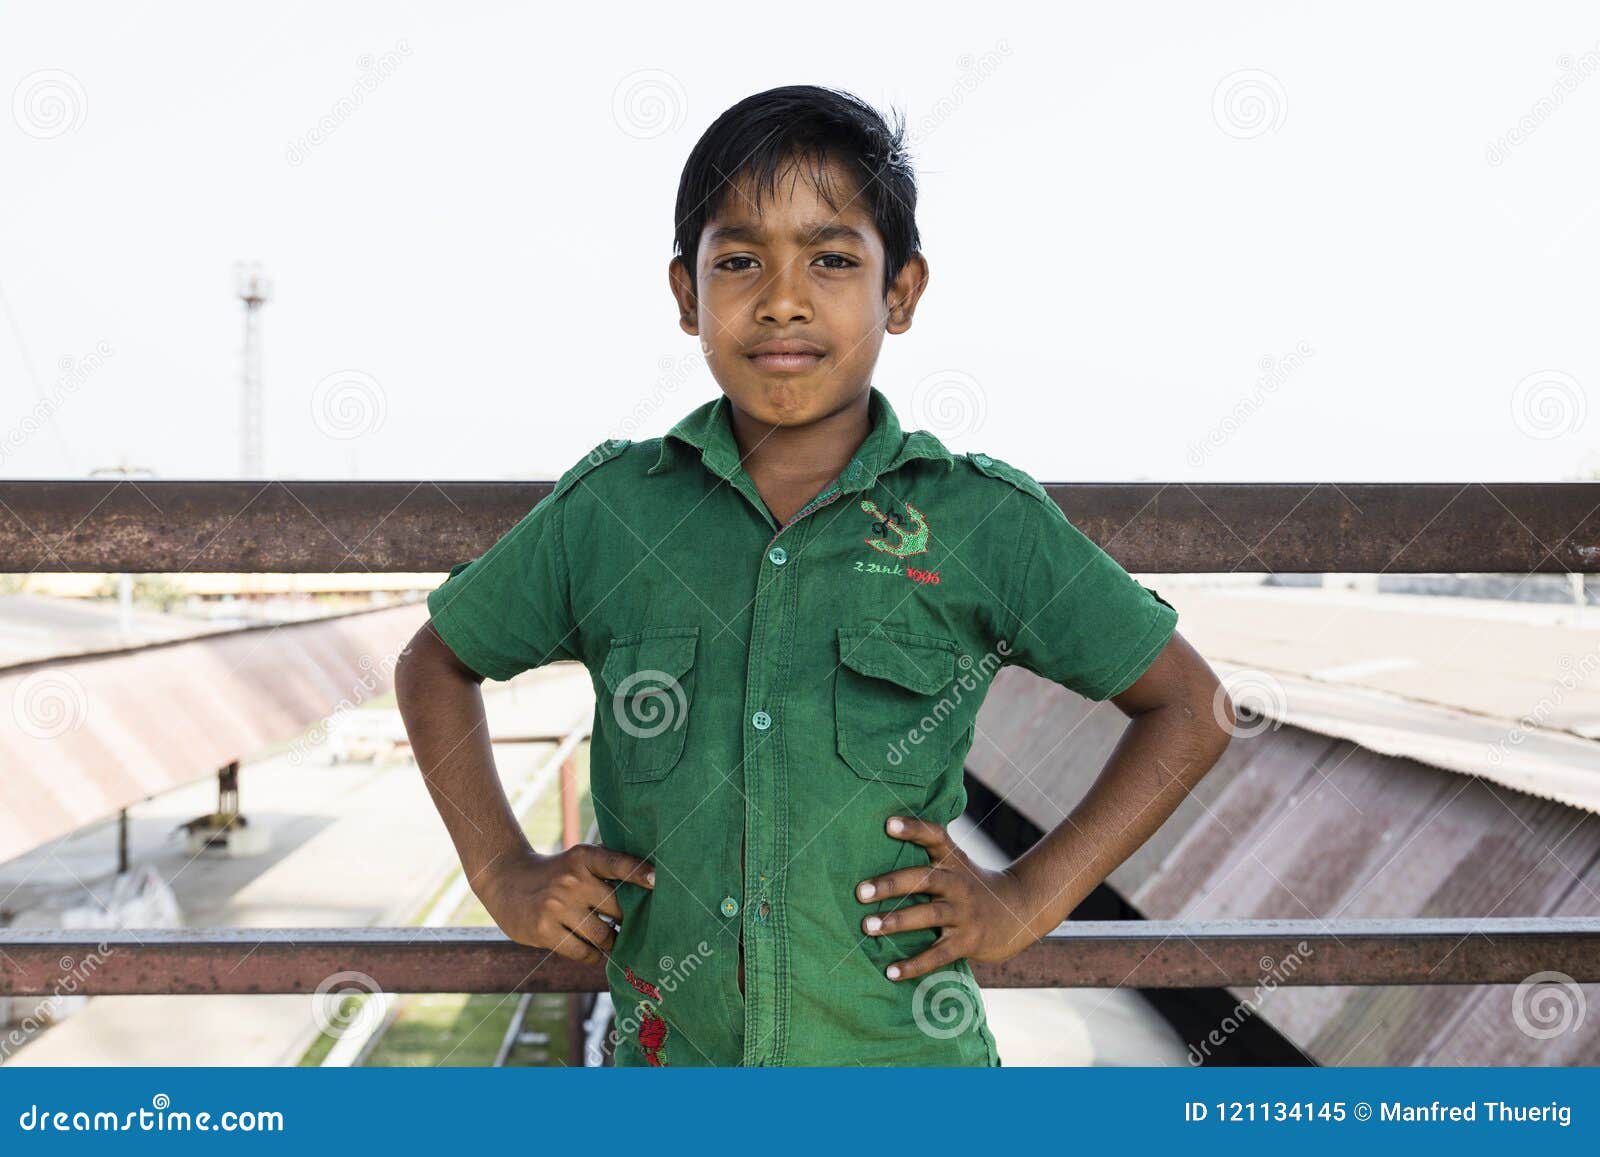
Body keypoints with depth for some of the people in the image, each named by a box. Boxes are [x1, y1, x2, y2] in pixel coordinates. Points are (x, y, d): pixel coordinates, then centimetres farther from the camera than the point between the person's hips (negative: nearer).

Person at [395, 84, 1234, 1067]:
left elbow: (1194, 709, 2)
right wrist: (506, 872, 3)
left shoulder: (987, 525, -8)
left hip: (903, 1053, -1)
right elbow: (439, 662, 12)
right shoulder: (609, 511, -4)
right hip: (666, 1043, 2)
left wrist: (1030, 898, -5)